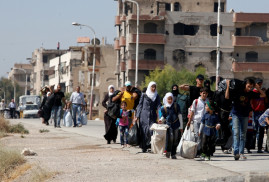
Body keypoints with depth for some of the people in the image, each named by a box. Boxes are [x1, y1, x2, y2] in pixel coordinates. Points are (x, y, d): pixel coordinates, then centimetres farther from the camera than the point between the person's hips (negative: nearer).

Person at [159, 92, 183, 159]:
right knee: (170, 138, -16)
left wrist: (181, 126, 1)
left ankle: (173, 154, 12)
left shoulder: (176, 106, -1)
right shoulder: (163, 108, 1)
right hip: (169, 125, -1)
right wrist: (161, 120, -10)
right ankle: (168, 151, 8)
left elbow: (180, 116, 2)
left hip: (176, 125, 1)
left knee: (175, 140, 2)